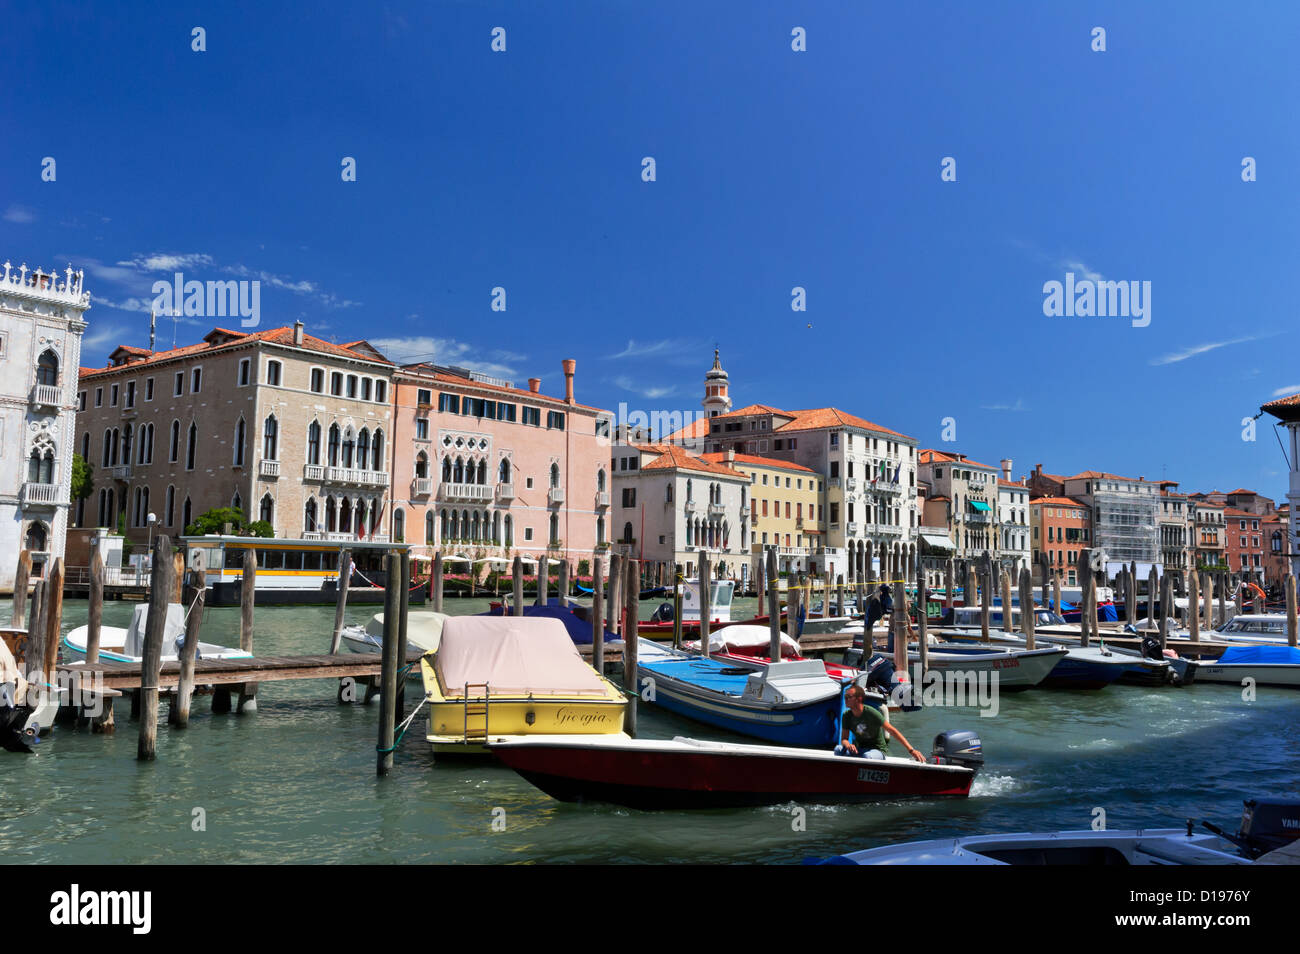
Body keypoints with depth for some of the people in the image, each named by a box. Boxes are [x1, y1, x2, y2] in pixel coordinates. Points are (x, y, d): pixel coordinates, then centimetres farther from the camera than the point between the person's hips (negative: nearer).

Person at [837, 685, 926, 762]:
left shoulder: (871, 713, -19)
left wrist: (911, 750, -26)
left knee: (867, 756, -39)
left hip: (878, 749, -4)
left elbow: (892, 731, -20)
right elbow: (844, 739, 0)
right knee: (839, 749, -25)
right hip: (859, 748, 4)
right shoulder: (847, 715, -4)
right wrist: (848, 745, -27)